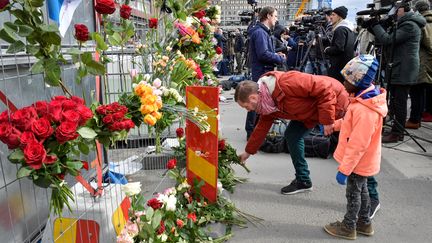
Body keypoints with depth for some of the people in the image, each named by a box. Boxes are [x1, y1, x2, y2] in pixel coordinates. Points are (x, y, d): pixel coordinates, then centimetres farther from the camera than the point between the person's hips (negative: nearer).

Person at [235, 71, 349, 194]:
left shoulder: (287, 83, -34)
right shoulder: (267, 103, -5)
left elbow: (324, 88, -31)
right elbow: (262, 127, 9)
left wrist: (327, 120, -26)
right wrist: (248, 152, 14)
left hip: (335, 100, -8)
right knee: (292, 135, 7)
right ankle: (303, 181, 18)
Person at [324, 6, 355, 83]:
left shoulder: (340, 29, -14)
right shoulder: (349, 29, 17)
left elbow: (338, 48, -23)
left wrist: (327, 50, -6)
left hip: (339, 66, -10)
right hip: (347, 64, 10)